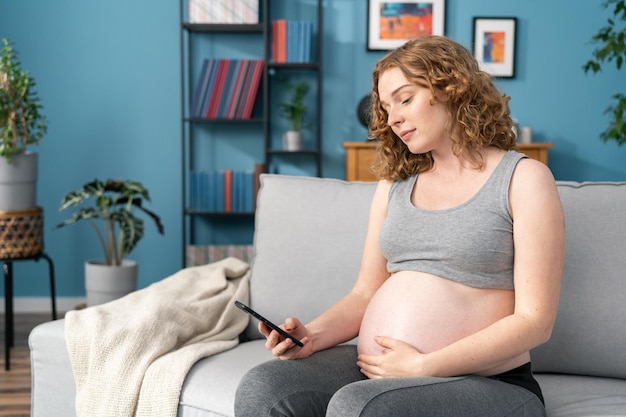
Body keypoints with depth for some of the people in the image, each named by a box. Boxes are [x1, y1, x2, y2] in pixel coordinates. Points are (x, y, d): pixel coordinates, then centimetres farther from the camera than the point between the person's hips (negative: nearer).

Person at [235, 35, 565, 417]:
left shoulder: (523, 179, -3)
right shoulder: (394, 185, 15)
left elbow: (535, 321, -10)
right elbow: (365, 294, 15)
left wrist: (425, 366, -17)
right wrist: (314, 335, -6)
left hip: (482, 382, -5)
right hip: (375, 371, 5)